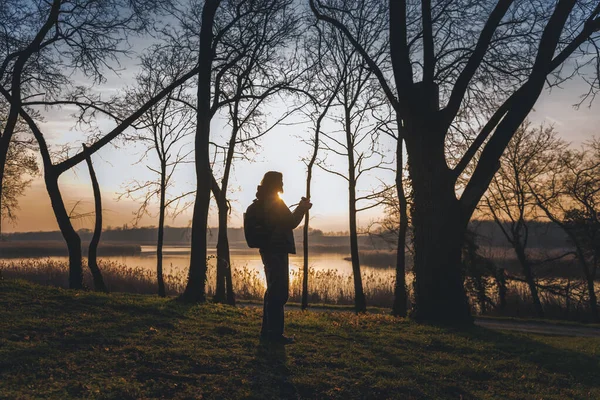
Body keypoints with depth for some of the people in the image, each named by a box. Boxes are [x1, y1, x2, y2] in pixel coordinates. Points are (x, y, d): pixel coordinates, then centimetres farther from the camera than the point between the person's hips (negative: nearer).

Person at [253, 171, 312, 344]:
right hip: (277, 251, -10)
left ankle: (267, 330, 22)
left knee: (273, 290, 17)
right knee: (279, 292, -6)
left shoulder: (264, 202, 16)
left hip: (269, 250, 10)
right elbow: (290, 223, -17)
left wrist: (300, 208, 19)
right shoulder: (274, 202, -14)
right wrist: (302, 208, -3)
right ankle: (275, 332, -3)